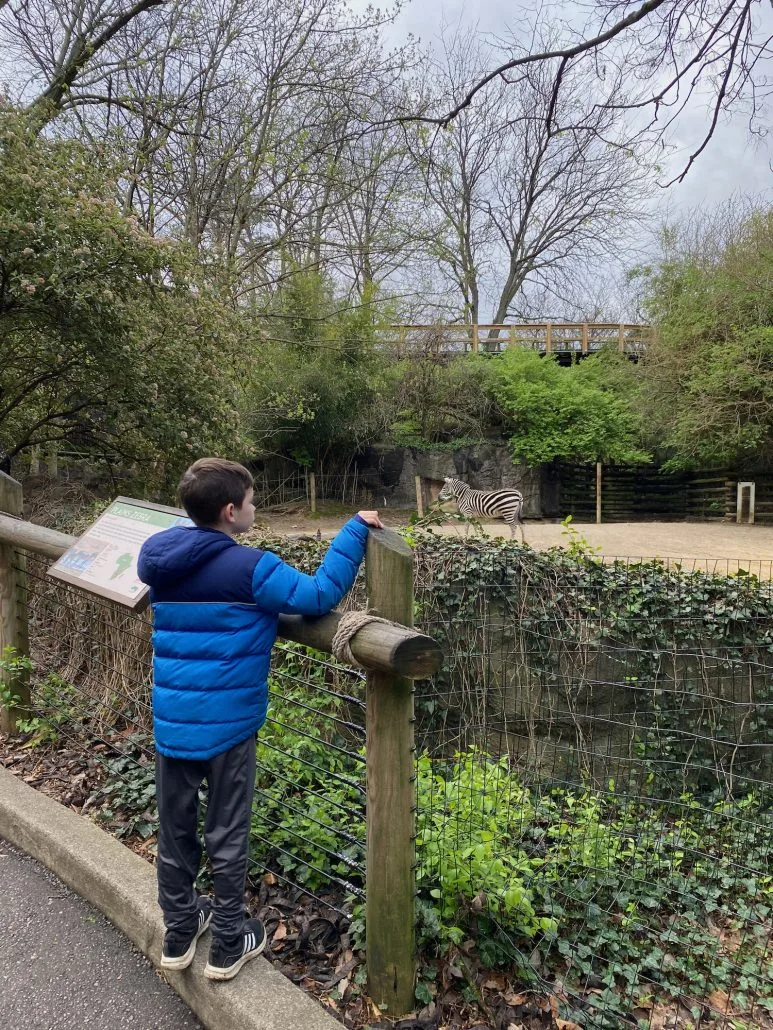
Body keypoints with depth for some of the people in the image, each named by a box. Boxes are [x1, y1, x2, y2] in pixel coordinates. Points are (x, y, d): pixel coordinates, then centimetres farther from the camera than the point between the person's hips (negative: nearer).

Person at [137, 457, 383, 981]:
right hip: (226, 724, -6)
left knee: (175, 829, 19)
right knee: (227, 835, 11)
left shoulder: (158, 558, 0)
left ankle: (179, 931, 37)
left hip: (171, 721, 6)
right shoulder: (248, 568, -19)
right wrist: (356, 529, -13)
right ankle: (230, 943, 27)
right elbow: (320, 594, -20)